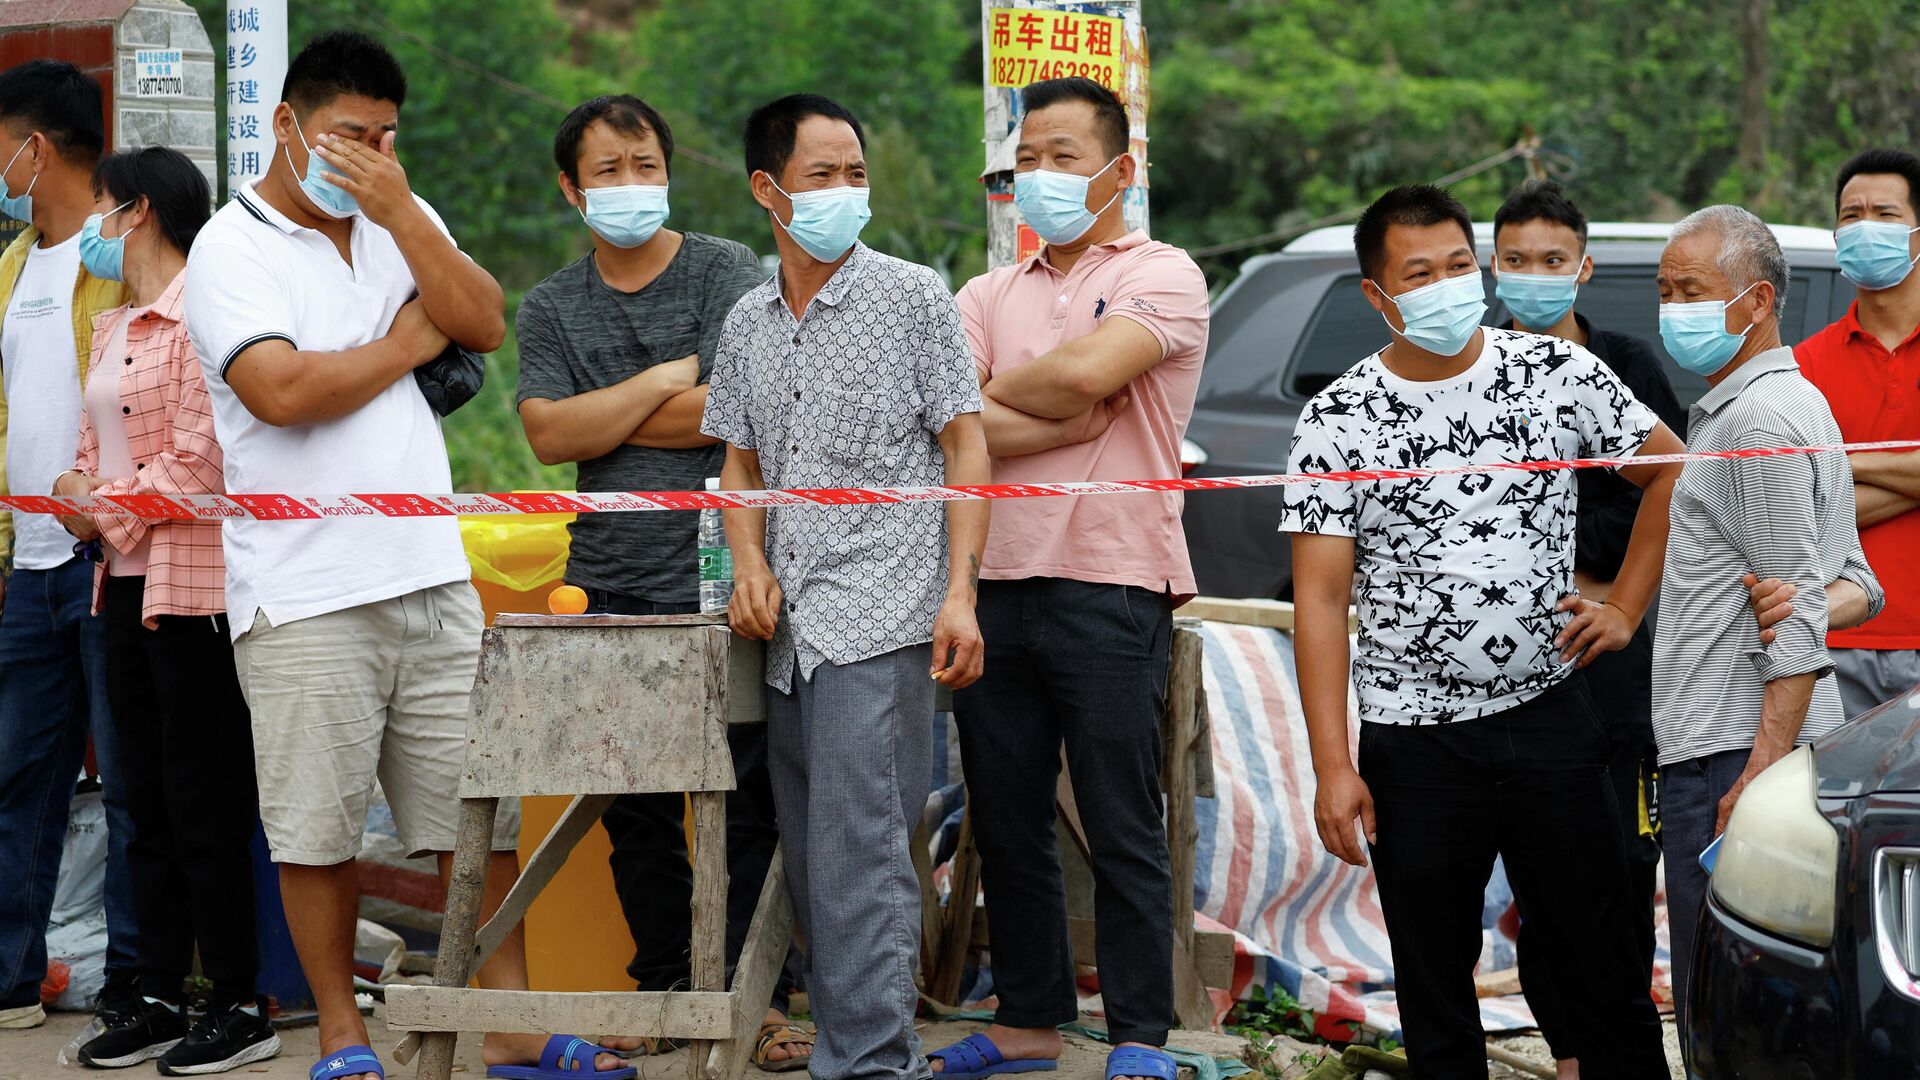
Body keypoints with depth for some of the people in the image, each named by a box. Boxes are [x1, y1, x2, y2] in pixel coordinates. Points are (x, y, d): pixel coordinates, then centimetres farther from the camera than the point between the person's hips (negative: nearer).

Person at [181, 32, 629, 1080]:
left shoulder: (401, 221, 14)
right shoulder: (232, 248, -5)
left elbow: (485, 324, 0)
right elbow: (282, 389, -19)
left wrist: (402, 213, -10)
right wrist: (405, 344, -4)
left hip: (431, 572, 5)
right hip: (304, 593, -5)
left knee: (480, 807, 6)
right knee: (319, 830, 3)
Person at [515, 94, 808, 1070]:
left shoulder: (730, 276, 3)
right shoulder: (550, 308, 12)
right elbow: (549, 435, -3)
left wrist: (600, 418, -3)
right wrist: (665, 382, -6)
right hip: (612, 586, 3)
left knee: (749, 798, -5)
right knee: (636, 809, 6)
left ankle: (757, 995, 2)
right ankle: (666, 989, 16)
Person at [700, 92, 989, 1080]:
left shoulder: (913, 297, -1)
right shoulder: (748, 323, 14)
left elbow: (966, 451, -2)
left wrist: (959, 596, -11)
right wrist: (750, 563, 2)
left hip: (880, 620, -6)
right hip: (790, 628, 6)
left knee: (857, 851, -13)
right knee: (810, 860, 9)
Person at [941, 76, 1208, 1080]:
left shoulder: (1161, 277, 0)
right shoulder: (989, 296, 15)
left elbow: (1084, 370, -18)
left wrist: (993, 393, -1)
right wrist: (1069, 422, -9)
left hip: (1110, 589, -5)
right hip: (996, 581, 6)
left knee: (1122, 827, -2)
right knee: (1006, 823, 10)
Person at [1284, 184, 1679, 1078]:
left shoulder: (1559, 373, -2)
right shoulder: (1338, 419, -5)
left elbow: (1670, 471, 12)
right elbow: (1320, 600, -7)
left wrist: (1624, 608, 4)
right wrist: (1333, 767, -12)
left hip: (1549, 718, 1)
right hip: (1414, 744, -1)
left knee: (1604, 969, 7)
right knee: (1434, 987, 9)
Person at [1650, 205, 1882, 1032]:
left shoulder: (1760, 419, -13)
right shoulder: (1800, 403, 21)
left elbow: (1795, 616, -18)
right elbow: (1857, 583, 23)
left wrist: (1763, 769, -23)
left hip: (1736, 747, -11)